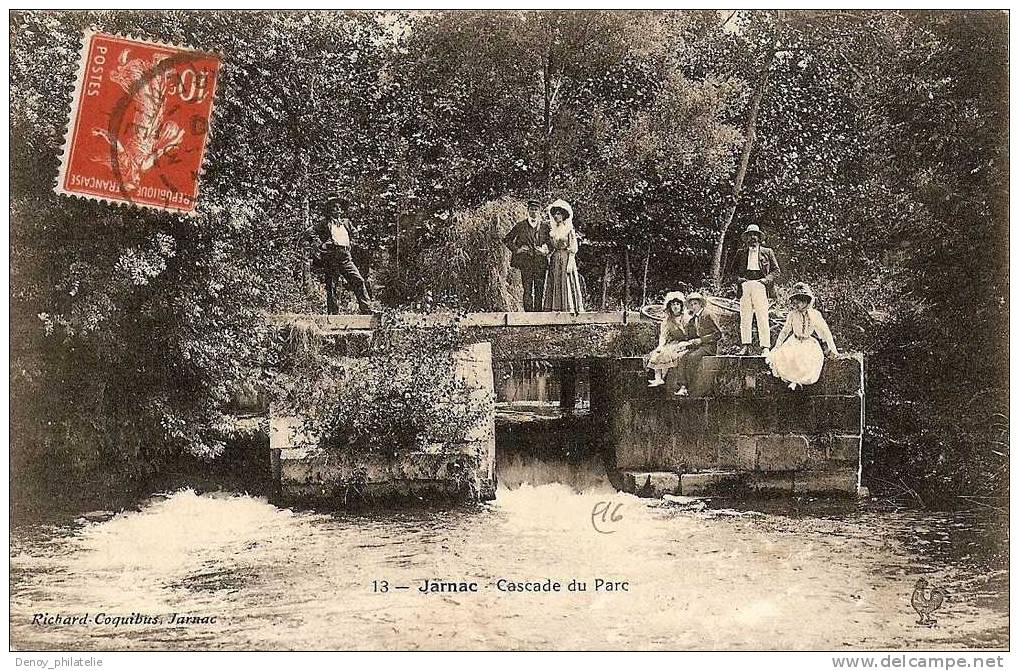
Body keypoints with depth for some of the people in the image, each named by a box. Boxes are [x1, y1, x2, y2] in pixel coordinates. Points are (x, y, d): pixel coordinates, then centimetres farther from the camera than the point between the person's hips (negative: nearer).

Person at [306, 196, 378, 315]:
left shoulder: (346, 222, 17)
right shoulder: (325, 223, 3)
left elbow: (352, 232, 37)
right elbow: (309, 231, -4)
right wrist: (320, 244, -8)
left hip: (345, 257, 4)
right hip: (330, 257, -4)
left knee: (359, 281, -7)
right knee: (332, 287, -1)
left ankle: (367, 309, -8)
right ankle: (333, 313, 5)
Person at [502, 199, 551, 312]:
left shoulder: (545, 226, 10)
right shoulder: (520, 225, 7)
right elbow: (506, 240, 12)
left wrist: (545, 250, -1)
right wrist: (516, 249, 1)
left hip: (541, 261, 1)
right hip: (525, 261, -1)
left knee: (540, 290, 0)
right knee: (528, 290, -5)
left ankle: (538, 313, 4)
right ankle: (528, 312, -3)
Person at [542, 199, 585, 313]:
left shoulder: (569, 229, -3)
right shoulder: (552, 229, 12)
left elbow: (573, 248, -7)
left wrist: (570, 263, -15)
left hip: (566, 258, -6)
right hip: (554, 260, 6)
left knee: (567, 284, -7)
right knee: (554, 285, 2)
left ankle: (569, 309, -6)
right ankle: (555, 308, 4)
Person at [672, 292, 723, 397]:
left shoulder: (707, 315, -2)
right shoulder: (690, 320, 19)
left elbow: (718, 334, -7)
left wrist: (701, 340, -13)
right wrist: (689, 342, 2)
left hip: (708, 346, -6)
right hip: (695, 346, 6)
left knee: (692, 357, -33)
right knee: (681, 357, -24)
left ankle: (687, 388, -30)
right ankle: (683, 386, -32)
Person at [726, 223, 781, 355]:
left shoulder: (767, 252, 17)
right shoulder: (740, 253, 20)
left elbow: (776, 270, 14)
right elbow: (732, 271, 20)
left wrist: (767, 279, -3)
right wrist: (738, 278, 1)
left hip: (760, 286, -2)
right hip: (744, 286, 2)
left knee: (762, 318, -9)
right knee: (744, 318, -5)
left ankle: (765, 347, -11)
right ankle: (745, 346, -6)